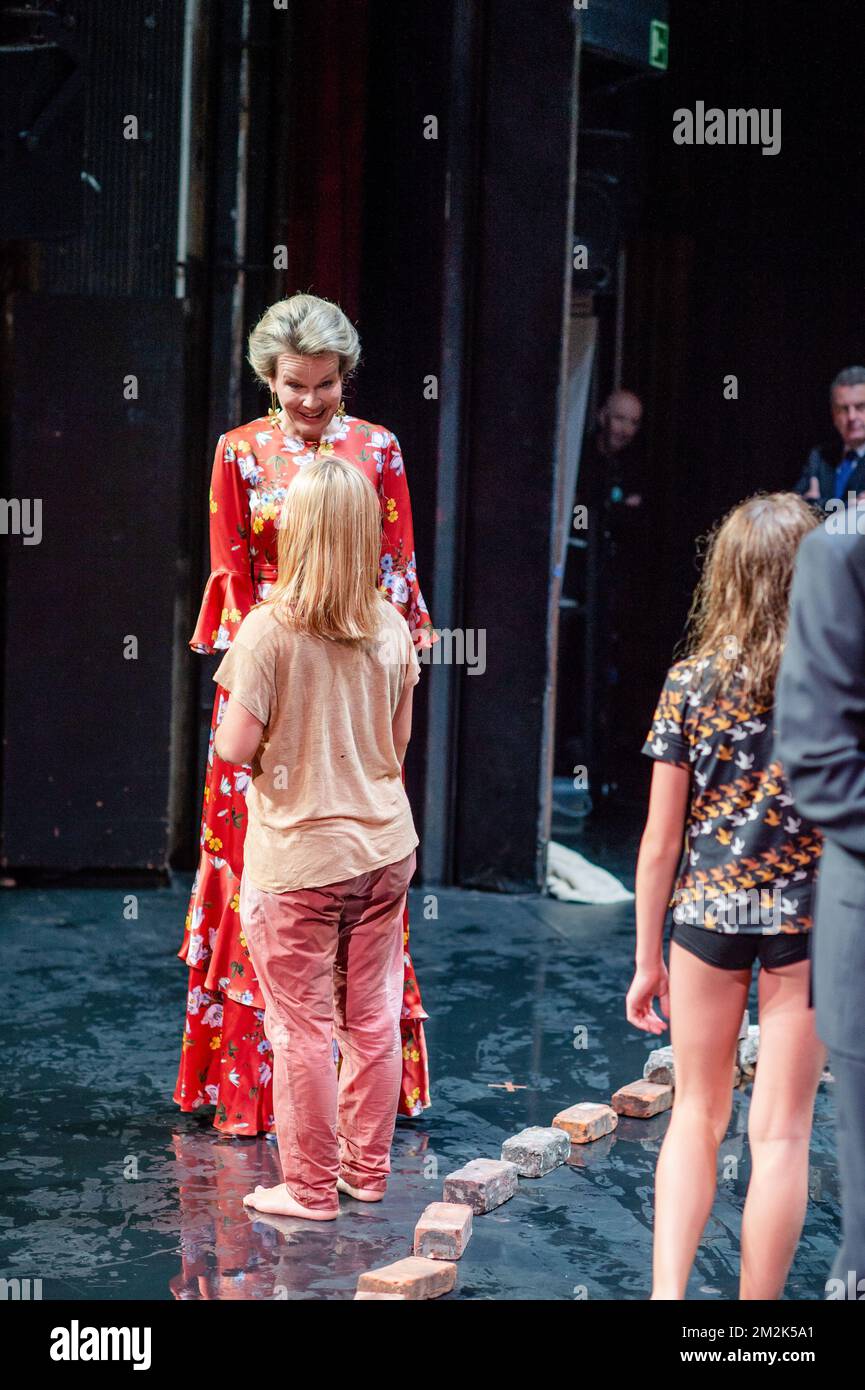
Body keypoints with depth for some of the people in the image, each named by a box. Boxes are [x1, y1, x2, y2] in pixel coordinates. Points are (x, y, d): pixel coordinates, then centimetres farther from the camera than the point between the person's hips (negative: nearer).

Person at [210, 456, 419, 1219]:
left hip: (298, 856, -5)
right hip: (384, 843, 5)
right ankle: (368, 1169, 26)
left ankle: (311, 1186, 14)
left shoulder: (270, 627, -16)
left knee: (303, 1025, 5)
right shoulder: (392, 627, -1)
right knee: (373, 1015, 14)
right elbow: (400, 738, 8)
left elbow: (236, 746, -16)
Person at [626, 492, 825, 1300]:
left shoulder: (692, 683, -4)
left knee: (696, 1114, 17)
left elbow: (660, 838, -2)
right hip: (811, 918, -1)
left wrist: (647, 959, 6)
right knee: (780, 1132, 7)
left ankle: (667, 1289, 4)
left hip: (708, 914, 1)